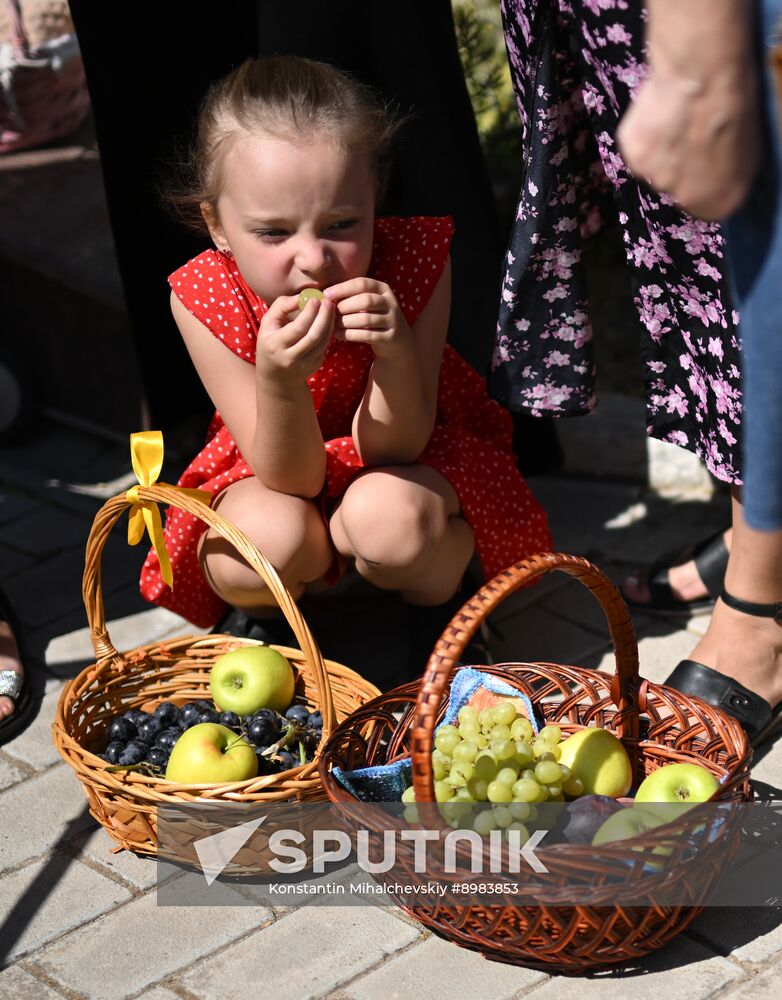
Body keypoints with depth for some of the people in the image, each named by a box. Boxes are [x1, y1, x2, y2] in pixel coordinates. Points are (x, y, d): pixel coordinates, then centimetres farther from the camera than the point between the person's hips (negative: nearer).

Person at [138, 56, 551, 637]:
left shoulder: (415, 260, -26)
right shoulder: (203, 298, -25)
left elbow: (390, 449, -24)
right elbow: (293, 478, -26)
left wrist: (395, 352, -45)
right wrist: (279, 382, -47)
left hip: (406, 455, 0)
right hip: (276, 469, 1)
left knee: (387, 517, -34)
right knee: (270, 538, -32)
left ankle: (435, 593, 1)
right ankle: (257, 604, 4)